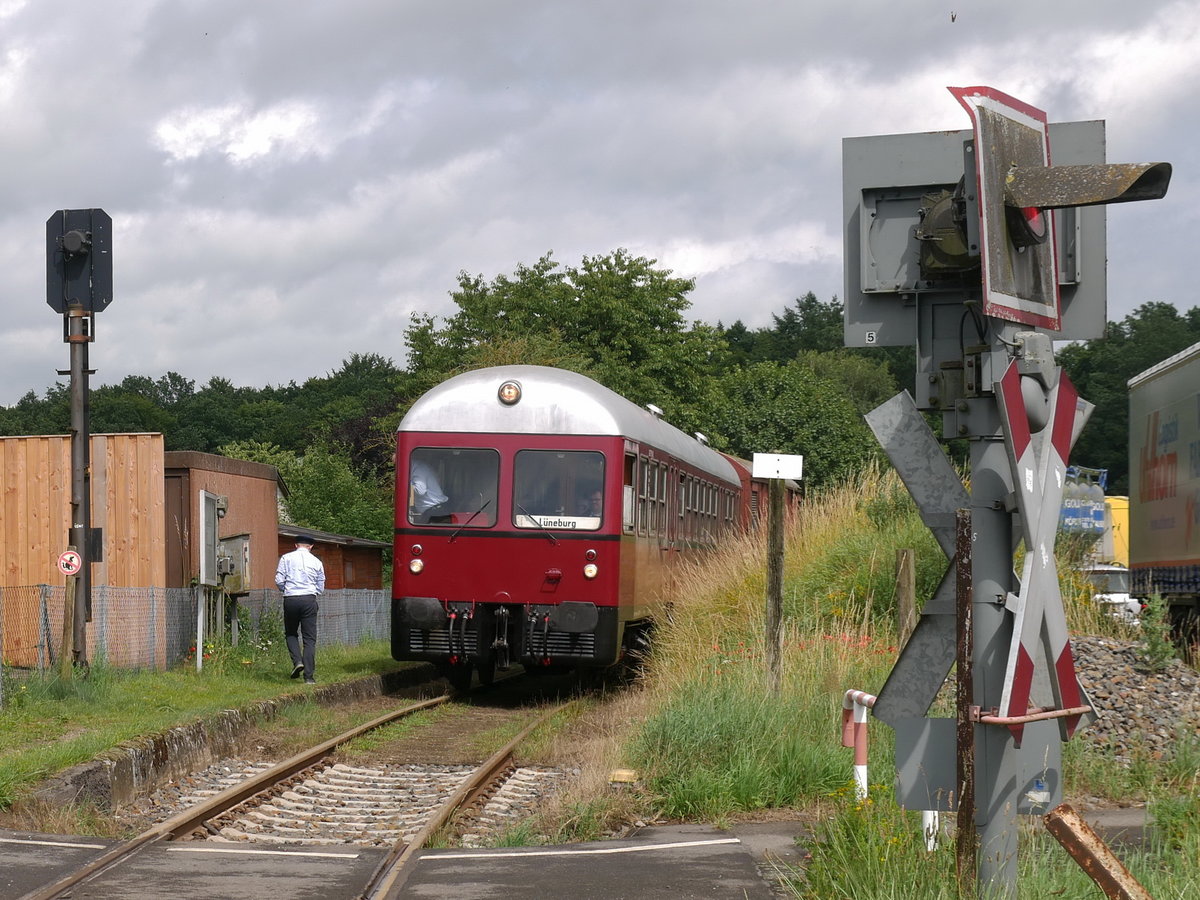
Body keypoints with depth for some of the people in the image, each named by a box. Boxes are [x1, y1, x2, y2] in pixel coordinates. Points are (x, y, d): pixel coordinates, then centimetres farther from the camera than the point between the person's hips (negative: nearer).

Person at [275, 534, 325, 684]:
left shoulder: (286, 558, 5)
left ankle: (297, 661, -3)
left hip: (290, 599, 0)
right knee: (309, 639, 2)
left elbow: (279, 581, -1)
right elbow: (321, 588, 11)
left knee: (291, 633, 20)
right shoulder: (316, 562, 8)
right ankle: (309, 676, -4)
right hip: (309, 599, 0)